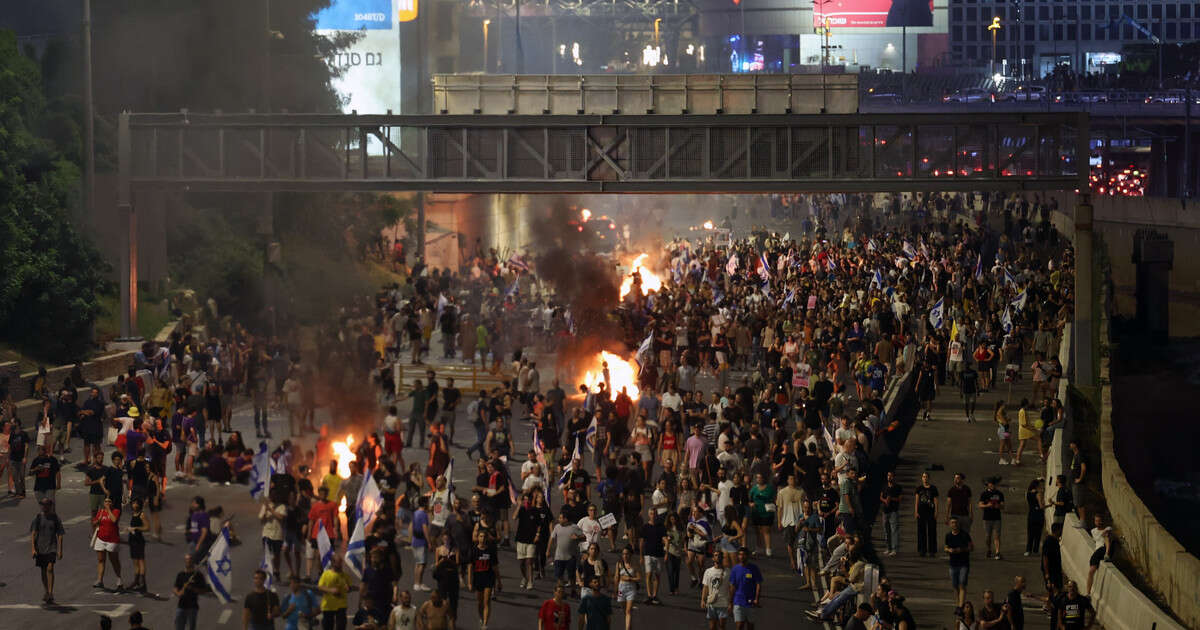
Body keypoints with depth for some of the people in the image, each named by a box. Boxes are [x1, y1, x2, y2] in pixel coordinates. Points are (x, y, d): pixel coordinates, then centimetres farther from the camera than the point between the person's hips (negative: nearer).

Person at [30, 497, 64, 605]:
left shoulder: (56, 518, 1)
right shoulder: (38, 517, 2)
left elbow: (59, 535, 2)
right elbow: (33, 534, 0)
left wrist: (60, 550, -4)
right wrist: (33, 548, -10)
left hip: (52, 547, -2)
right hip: (40, 547, 2)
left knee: (50, 568, -17)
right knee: (43, 571, 12)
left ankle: (50, 595, -19)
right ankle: (46, 592, 31)